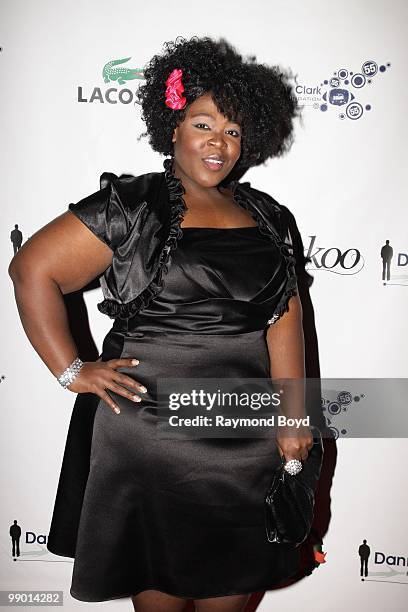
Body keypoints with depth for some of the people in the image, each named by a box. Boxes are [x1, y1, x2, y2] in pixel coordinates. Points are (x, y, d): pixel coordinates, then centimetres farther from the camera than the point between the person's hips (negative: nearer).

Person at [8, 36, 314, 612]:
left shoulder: (266, 218, 8)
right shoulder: (132, 207, -6)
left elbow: (284, 315, 4)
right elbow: (32, 269, -7)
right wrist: (71, 372, -10)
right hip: (149, 424, -4)